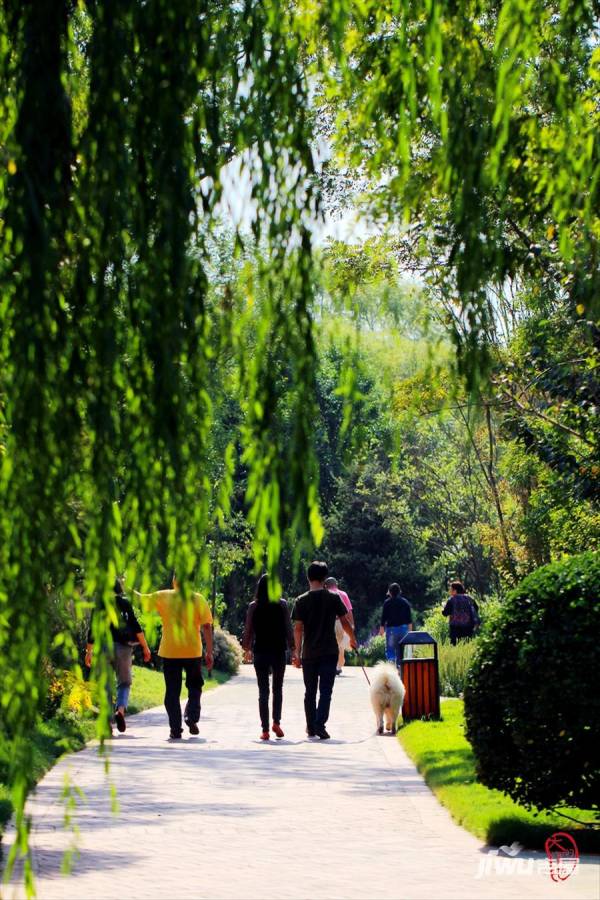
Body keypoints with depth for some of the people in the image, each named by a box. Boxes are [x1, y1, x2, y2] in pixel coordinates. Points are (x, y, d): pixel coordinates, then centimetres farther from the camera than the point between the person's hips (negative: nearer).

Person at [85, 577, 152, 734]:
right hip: (123, 646, -1)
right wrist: (145, 646, 0)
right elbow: (135, 626, -4)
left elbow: (92, 630, 6)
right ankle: (121, 709, -18)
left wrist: (89, 652, 14)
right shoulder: (124, 603, 2)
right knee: (124, 683, 9)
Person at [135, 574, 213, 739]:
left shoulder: (163, 597, -2)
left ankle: (176, 729, 5)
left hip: (170, 652, 0)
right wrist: (209, 652, -1)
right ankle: (192, 718, -5)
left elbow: (141, 599, 9)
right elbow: (207, 627, -6)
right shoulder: (198, 599, -3)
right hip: (193, 652, 0)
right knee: (195, 688, 16)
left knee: (172, 692, 8)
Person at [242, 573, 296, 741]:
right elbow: (289, 629, -4)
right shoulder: (282, 605, -4)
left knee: (263, 691, 4)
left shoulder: (254, 606, -3)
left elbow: (248, 630, 0)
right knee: (278, 688, 16)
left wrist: (247, 649, 13)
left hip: (260, 652, 0)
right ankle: (276, 722, 3)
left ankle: (265, 729, 0)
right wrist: (292, 649, 5)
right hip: (279, 651, 0)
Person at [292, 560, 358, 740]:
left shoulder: (301, 601, -2)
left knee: (310, 692, 13)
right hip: (329, 651, -1)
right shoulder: (333, 598, -3)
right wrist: (353, 639, 18)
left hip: (309, 653, 1)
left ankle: (311, 728, 18)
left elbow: (298, 628, -3)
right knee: (325, 691, -2)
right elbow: (345, 622, 1)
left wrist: (298, 652, 2)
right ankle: (320, 724, -18)